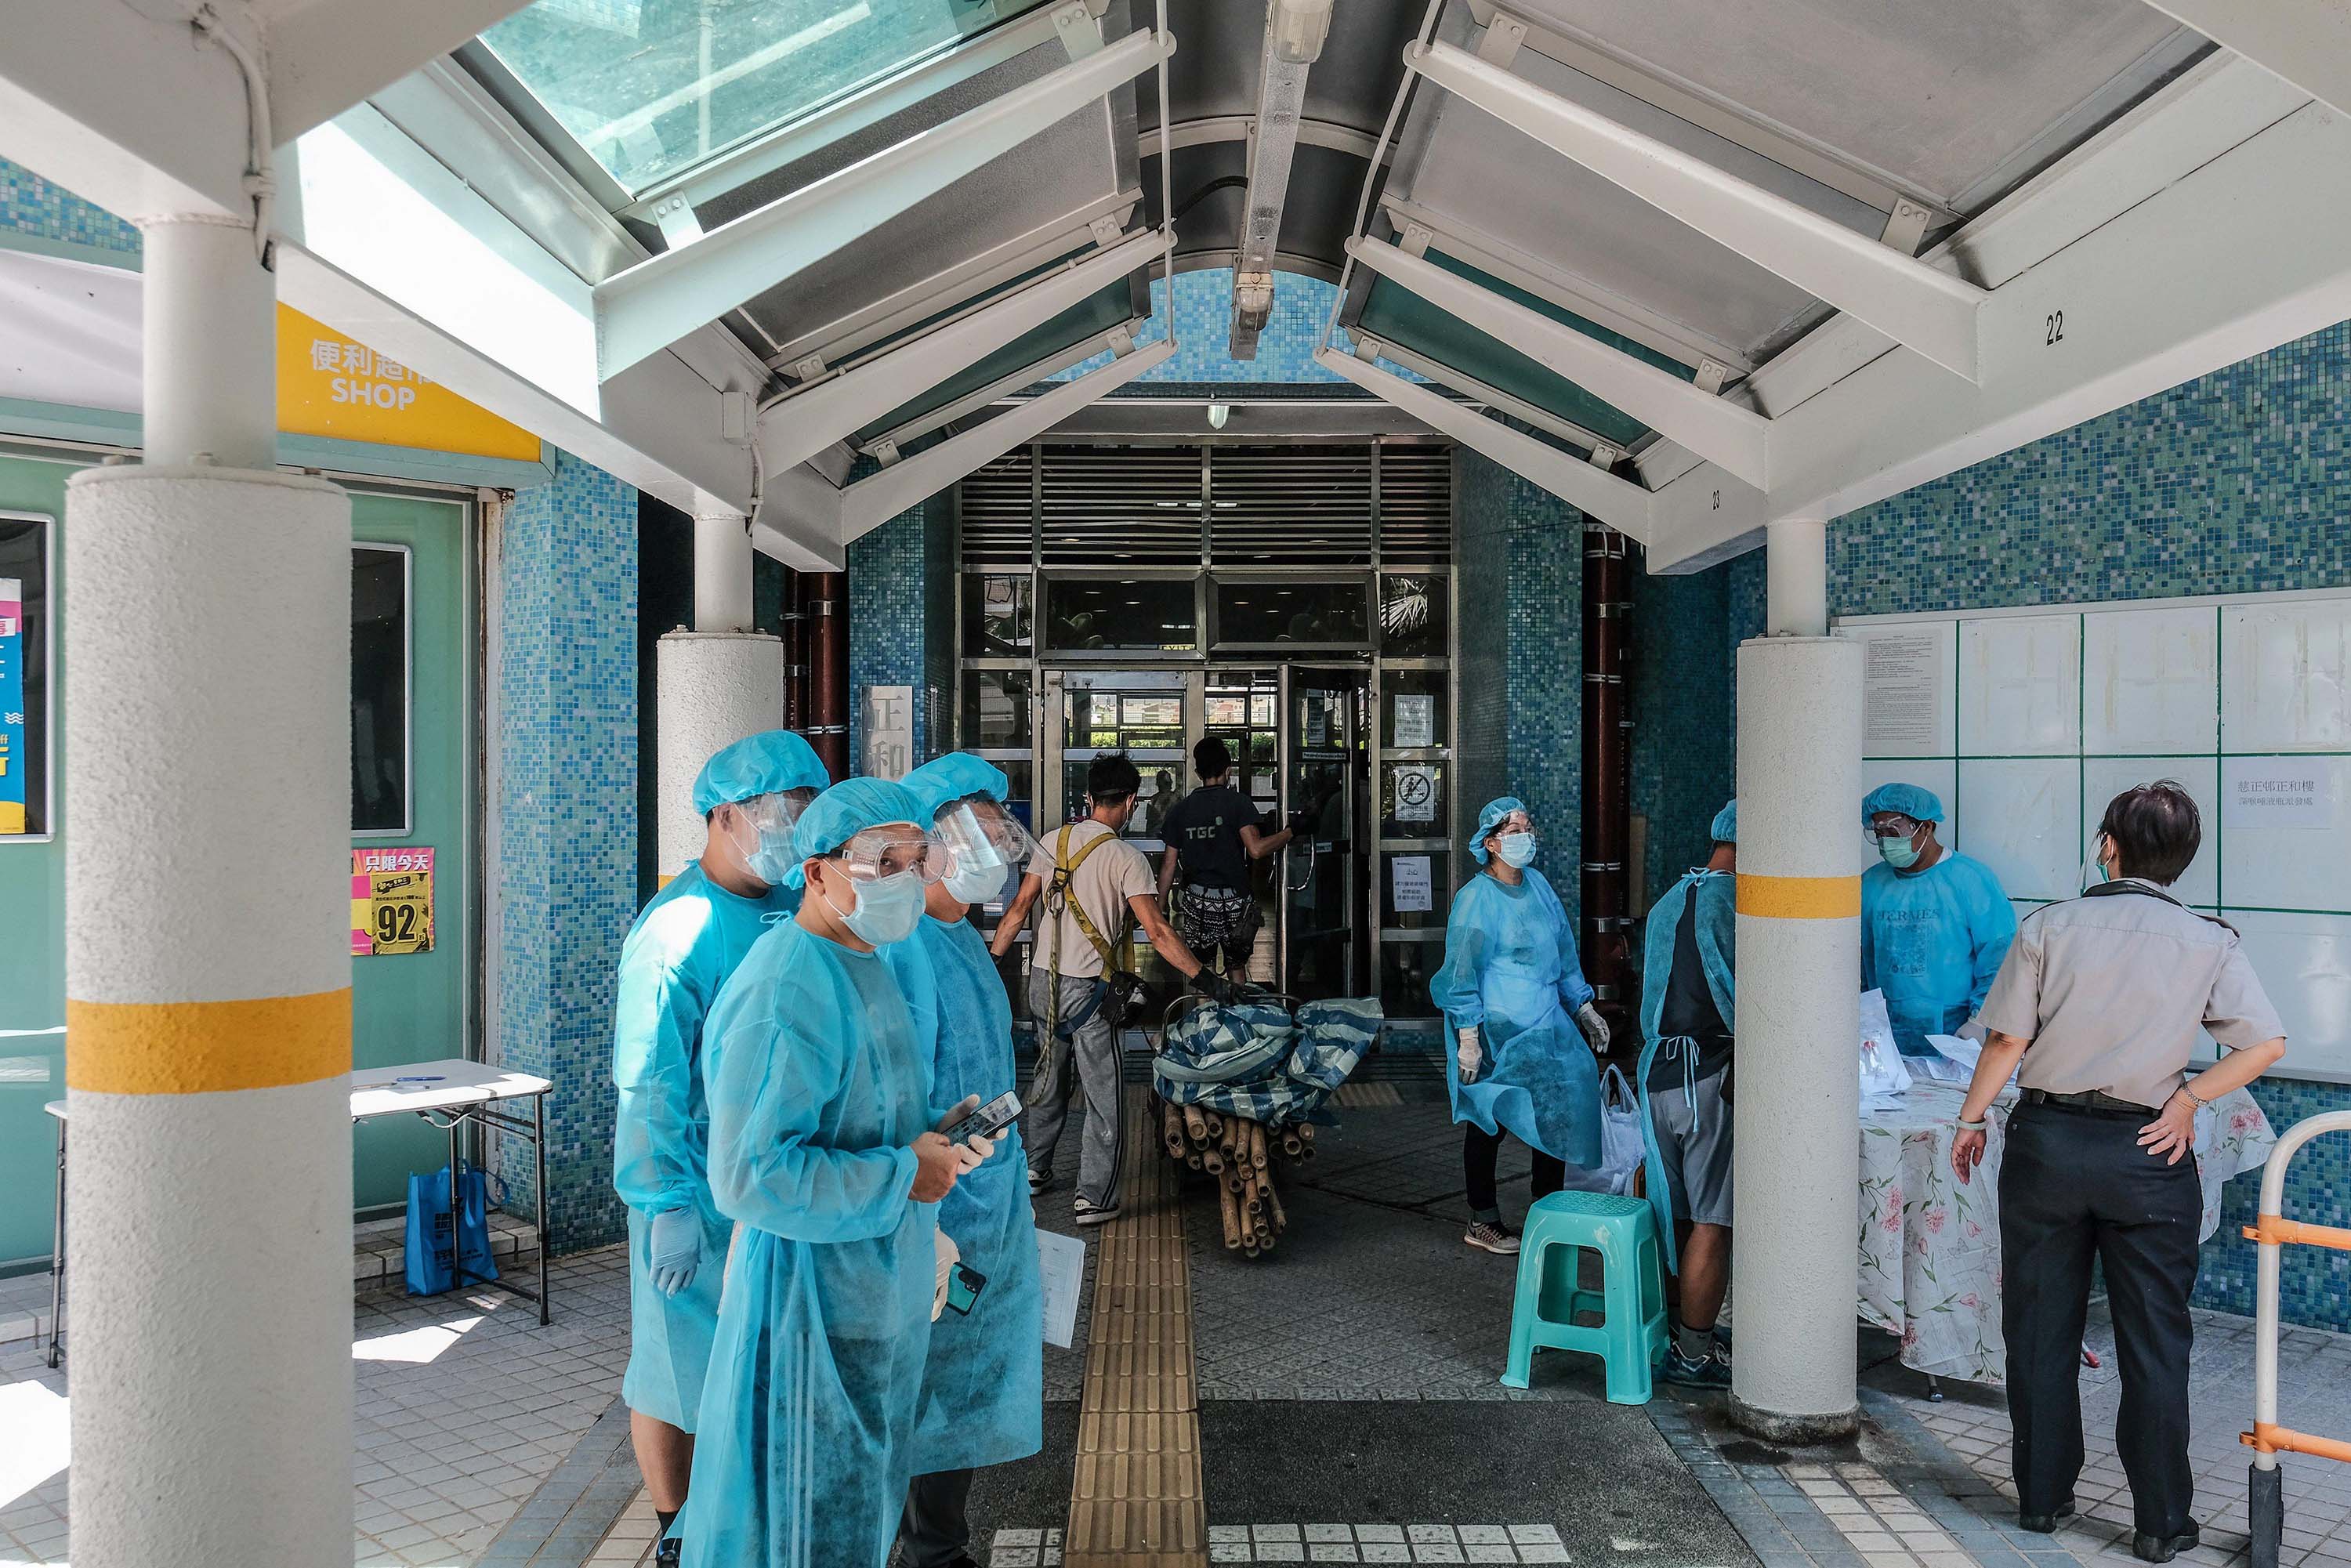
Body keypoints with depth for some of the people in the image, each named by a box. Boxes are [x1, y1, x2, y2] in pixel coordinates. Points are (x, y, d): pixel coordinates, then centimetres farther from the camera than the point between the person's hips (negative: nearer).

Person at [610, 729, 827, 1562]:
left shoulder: (796, 909, 3)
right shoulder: (679, 927, -19)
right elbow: (648, 1084, -20)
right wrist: (668, 1205, -20)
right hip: (701, 1194, -7)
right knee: (682, 1365, 9)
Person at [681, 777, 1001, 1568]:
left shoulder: (864, 966, 9)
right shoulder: (785, 993, -25)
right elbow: (751, 1176, -30)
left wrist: (933, 1134, 2)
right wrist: (904, 1175, -22)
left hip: (881, 1295, 10)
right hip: (814, 1304, -10)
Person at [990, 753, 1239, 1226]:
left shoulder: (1054, 842, 4)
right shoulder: (1127, 858, -12)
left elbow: (1018, 910, 6)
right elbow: (1157, 932, -18)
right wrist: (1206, 979, -16)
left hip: (1043, 981, 6)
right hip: (1087, 988, -6)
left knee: (1048, 1079, 23)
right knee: (1105, 1095, 4)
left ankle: (1032, 1168, 34)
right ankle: (1094, 1197, 4)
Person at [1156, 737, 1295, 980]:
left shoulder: (1181, 810, 4)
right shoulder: (1238, 802, -7)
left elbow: (1169, 864, 5)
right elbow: (1256, 849, -18)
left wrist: (1160, 908, 11)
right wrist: (1291, 832, -8)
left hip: (1197, 900, 2)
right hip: (1235, 900, -2)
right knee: (1236, 968, 14)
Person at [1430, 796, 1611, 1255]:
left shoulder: (1537, 884, 9)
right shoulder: (1476, 898, -13)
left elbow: (1564, 953, 18)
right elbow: (1463, 971, -15)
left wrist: (1585, 1010, 18)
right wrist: (1468, 1039, -19)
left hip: (1546, 1026, 7)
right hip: (1497, 1032, -7)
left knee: (1559, 1110, 8)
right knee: (1489, 1123, 4)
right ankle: (1483, 1223, 17)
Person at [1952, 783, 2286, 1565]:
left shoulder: (2050, 926, -4)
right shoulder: (2209, 943, -2)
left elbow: (2008, 1038, -5)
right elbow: (2266, 1043, -11)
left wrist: (1971, 1119, 6)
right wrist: (2188, 1098, -2)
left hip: (2047, 1140, 0)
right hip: (2148, 1152, 0)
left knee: (2040, 1326, 11)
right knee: (2154, 1340, 9)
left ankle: (2042, 1499, 22)